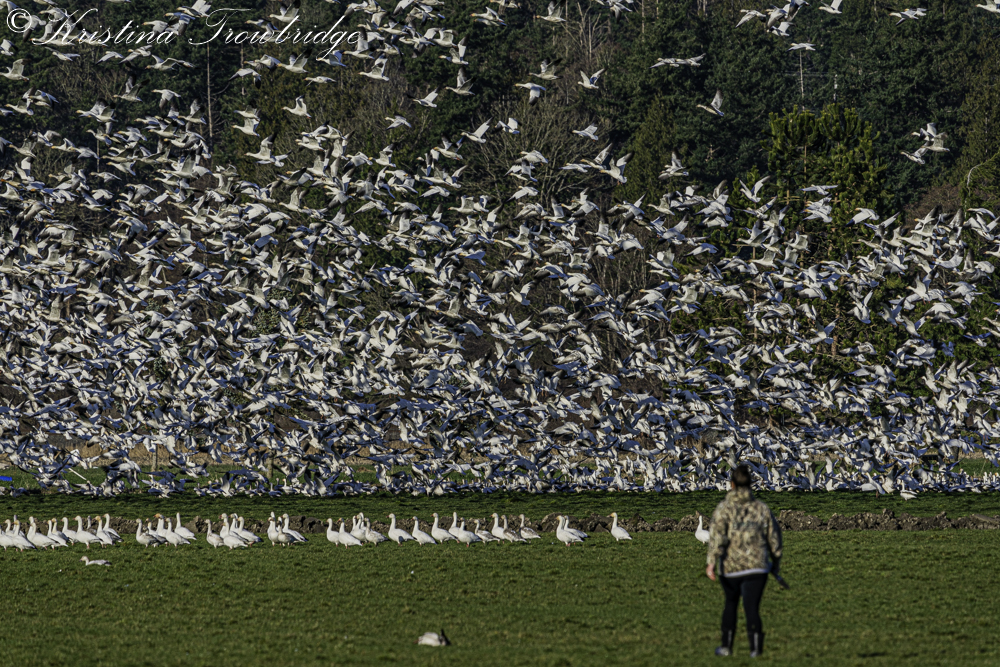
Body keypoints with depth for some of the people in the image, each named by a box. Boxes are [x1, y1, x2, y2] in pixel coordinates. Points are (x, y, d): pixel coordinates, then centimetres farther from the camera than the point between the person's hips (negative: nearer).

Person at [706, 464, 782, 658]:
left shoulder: (724, 509, -4)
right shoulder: (761, 509, 5)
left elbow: (717, 536, -15)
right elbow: (774, 538, 11)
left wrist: (712, 562, -19)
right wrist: (776, 561, 25)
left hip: (729, 567, 0)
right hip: (757, 567, 0)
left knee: (730, 604, 19)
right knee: (752, 607, -2)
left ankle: (727, 645, 24)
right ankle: (755, 646, -17)